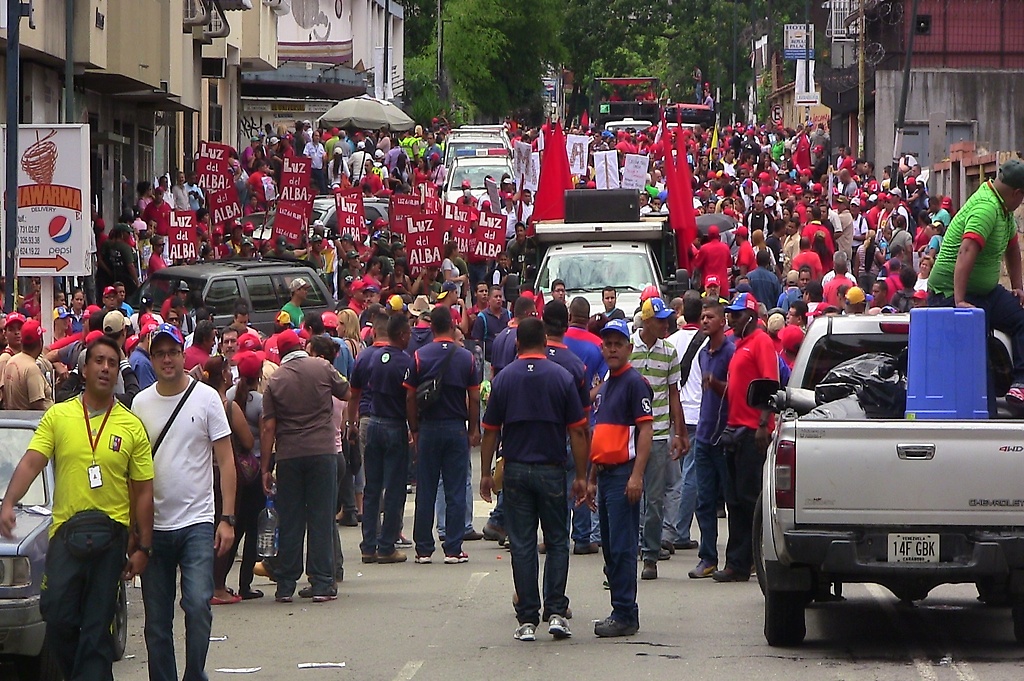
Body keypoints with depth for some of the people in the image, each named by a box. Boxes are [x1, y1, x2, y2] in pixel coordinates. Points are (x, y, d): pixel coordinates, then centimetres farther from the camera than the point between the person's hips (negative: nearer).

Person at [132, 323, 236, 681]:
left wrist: (227, 518, -7)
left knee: (198, 604, -16)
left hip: (197, 522, -3)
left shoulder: (206, 398, 0)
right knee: (157, 620, 5)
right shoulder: (141, 403, 7)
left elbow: (226, 460, 0)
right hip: (154, 526, 3)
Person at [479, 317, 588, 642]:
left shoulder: (504, 379, 0)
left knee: (522, 545, 3)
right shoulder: (562, 378, -3)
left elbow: (490, 431, 3)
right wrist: (581, 476, 3)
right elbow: (577, 431, -4)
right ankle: (556, 612, 0)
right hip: (551, 470, -1)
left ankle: (527, 619, 2)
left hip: (516, 471, 1)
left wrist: (486, 473, 11)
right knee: (557, 542, 10)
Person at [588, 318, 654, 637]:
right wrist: (592, 479, 23)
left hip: (623, 473, -9)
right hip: (605, 473, 9)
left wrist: (637, 475, -22)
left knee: (622, 548, -8)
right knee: (610, 548, 11)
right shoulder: (604, 388, 19)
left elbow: (646, 429, -15)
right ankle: (620, 611, 17)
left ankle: (625, 615, -6)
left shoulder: (635, 383, -8)